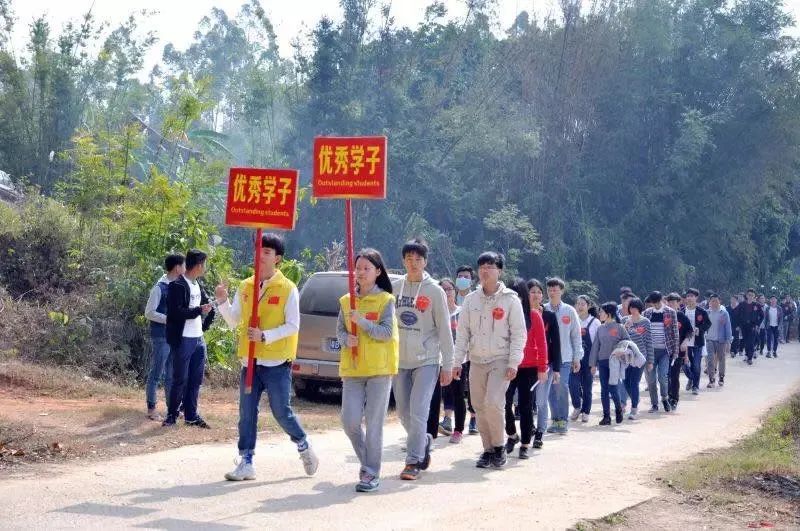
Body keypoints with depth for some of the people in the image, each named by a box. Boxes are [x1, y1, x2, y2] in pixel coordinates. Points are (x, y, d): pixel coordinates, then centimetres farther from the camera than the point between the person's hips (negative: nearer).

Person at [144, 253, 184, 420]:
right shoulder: (160, 288, -12)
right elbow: (149, 313, -13)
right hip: (162, 337, -7)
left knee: (172, 375, 13)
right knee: (156, 374, 0)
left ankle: (172, 408, 20)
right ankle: (151, 409, 7)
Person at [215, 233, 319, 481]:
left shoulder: (287, 289, -7)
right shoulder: (245, 287, 8)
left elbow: (293, 326, -10)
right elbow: (234, 321, 10)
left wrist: (265, 336, -20)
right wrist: (222, 302, -7)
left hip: (277, 363, -5)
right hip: (250, 361, 5)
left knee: (281, 411, 1)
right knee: (247, 413, 4)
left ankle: (304, 447, 25)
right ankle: (246, 462, 10)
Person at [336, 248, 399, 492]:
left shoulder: (386, 300, -1)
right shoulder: (347, 301, 11)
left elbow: (387, 333, -9)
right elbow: (339, 330, 13)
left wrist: (361, 322, -19)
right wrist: (347, 338, -9)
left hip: (379, 369, -4)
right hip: (352, 369, 4)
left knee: (374, 422, -3)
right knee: (350, 420, -2)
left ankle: (371, 473, 5)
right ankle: (367, 461, 21)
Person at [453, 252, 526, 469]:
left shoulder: (510, 299, -3)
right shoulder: (471, 300, 8)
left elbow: (519, 334, -4)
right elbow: (462, 333, 10)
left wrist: (513, 363, -12)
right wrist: (457, 362, 4)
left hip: (501, 361, -4)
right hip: (476, 361, 4)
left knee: (493, 402, -18)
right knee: (480, 407, 5)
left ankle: (499, 446, 0)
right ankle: (488, 449, 16)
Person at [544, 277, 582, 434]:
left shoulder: (569, 311, 2)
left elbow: (576, 335, 6)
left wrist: (577, 358, 3)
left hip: (564, 357, -1)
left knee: (562, 387, -8)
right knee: (551, 390, 5)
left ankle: (563, 420, 1)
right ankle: (555, 420, 14)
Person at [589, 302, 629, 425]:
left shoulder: (619, 328, -3)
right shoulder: (600, 329, 9)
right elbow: (595, 346, 10)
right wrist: (593, 364, 6)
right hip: (602, 362, 4)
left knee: (612, 388, -8)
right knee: (604, 390, 3)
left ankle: (618, 409, 18)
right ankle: (606, 416, 9)